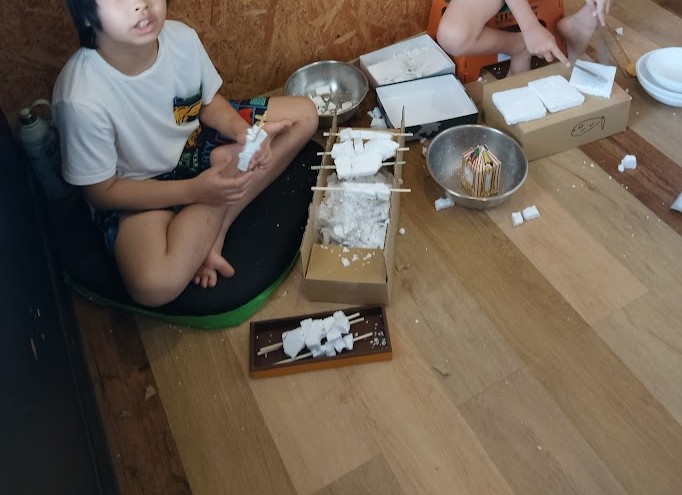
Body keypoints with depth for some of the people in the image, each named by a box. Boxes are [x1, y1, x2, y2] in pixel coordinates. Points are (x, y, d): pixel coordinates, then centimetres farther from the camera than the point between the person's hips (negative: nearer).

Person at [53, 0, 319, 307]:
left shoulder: (182, 37, -18)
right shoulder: (80, 99, -30)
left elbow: (209, 103, 0)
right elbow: (102, 192, -19)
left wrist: (246, 135, -21)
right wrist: (194, 190, -28)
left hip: (195, 143, 6)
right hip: (134, 189, -5)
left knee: (304, 114, -2)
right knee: (154, 285, -35)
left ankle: (218, 209, -11)